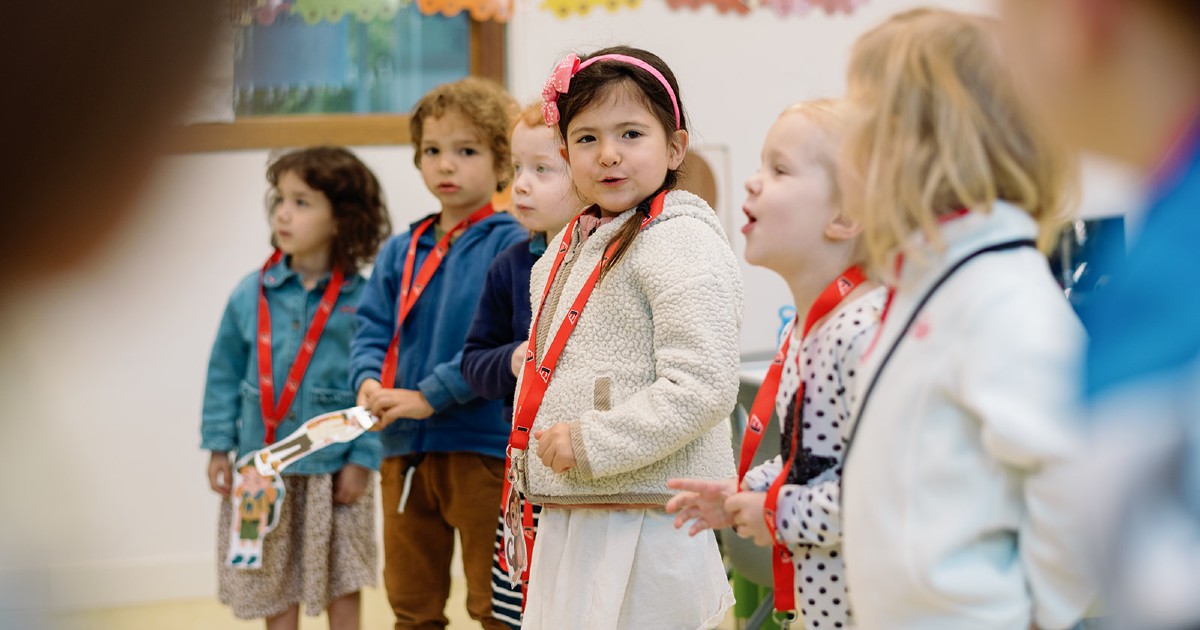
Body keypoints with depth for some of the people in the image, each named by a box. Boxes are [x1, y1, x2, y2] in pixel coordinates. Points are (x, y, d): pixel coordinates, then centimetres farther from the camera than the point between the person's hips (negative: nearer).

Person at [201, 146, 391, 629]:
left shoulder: (362, 299, -10)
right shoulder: (251, 295, -2)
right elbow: (225, 373, 6)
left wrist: (362, 460, -11)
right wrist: (219, 447, 4)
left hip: (334, 472, -2)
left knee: (342, 589, 10)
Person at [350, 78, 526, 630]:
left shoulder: (513, 246, -9)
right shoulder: (400, 252, 11)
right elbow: (371, 328, 9)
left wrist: (431, 395, -20)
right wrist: (369, 381, -12)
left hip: (485, 445, -6)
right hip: (405, 449, 6)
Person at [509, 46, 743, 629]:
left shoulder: (680, 240, -12)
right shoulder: (570, 247, 16)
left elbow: (701, 389, -20)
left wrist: (590, 444, -20)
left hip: (644, 529, -9)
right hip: (568, 524, 9)